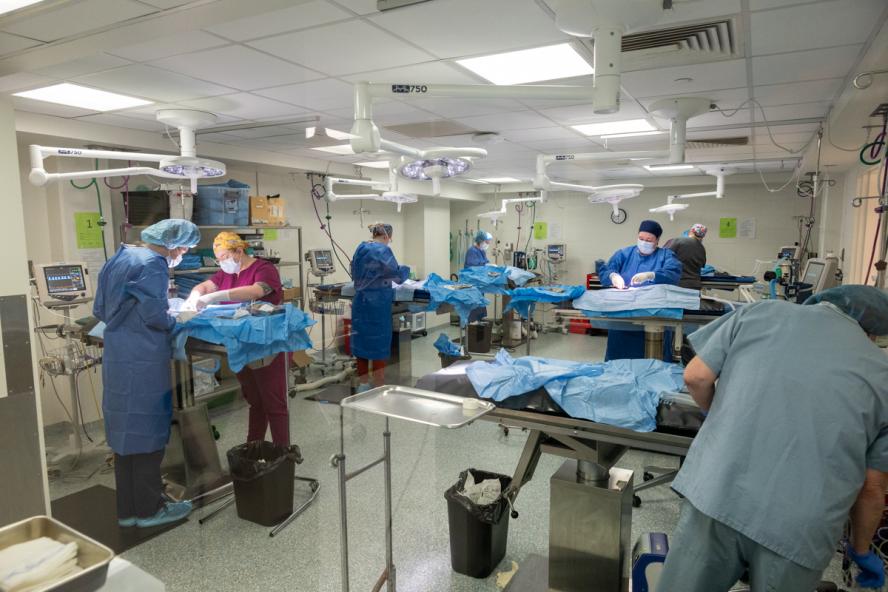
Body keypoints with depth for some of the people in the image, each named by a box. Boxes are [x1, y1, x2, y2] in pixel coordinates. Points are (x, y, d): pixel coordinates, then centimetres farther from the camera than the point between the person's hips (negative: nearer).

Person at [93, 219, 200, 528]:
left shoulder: (119, 258, 14)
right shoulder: (153, 264, -14)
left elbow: (100, 310, 17)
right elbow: (154, 315, -19)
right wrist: (175, 321, -1)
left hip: (117, 358, 9)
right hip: (143, 362, -9)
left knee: (126, 433, 15)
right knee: (147, 433, 4)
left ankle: (127, 509, 26)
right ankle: (148, 509, 17)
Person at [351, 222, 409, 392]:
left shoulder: (360, 248, 10)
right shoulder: (383, 251, -13)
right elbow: (397, 274, -9)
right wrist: (406, 269, 11)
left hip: (361, 302, 7)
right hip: (378, 304, -7)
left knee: (362, 341, 13)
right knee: (379, 345, 1)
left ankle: (363, 385, 24)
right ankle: (379, 389, 7)